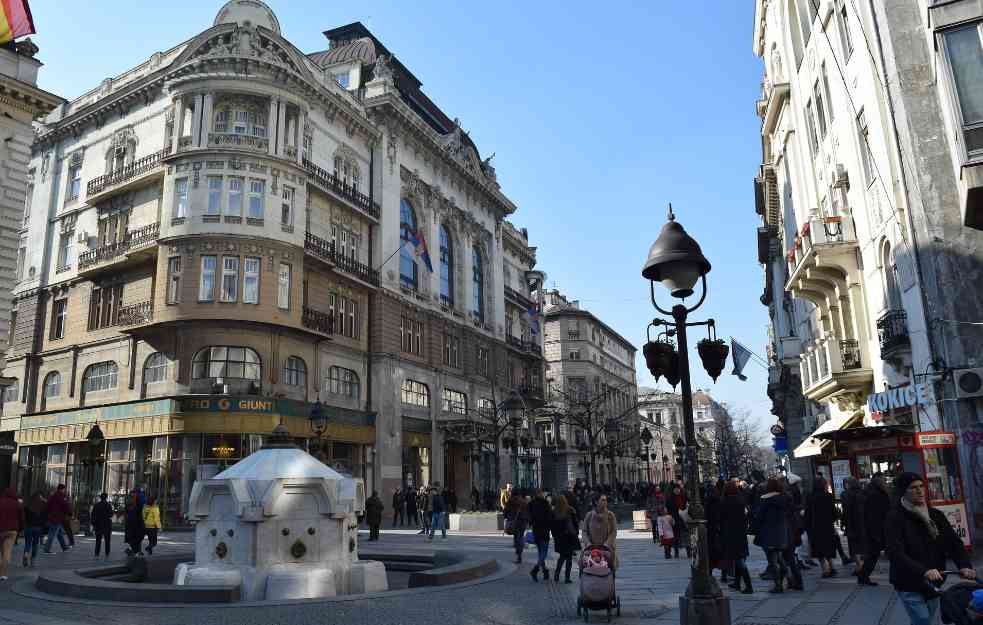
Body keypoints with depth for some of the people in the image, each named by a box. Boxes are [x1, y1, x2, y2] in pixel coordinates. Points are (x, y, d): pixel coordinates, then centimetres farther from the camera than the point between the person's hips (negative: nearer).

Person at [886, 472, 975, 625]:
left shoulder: (936, 515, 7)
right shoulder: (895, 518, -13)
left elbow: (953, 542, -2)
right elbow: (896, 553, -23)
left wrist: (964, 565, -21)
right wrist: (924, 571, -37)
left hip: (934, 584, 6)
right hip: (909, 586, -6)